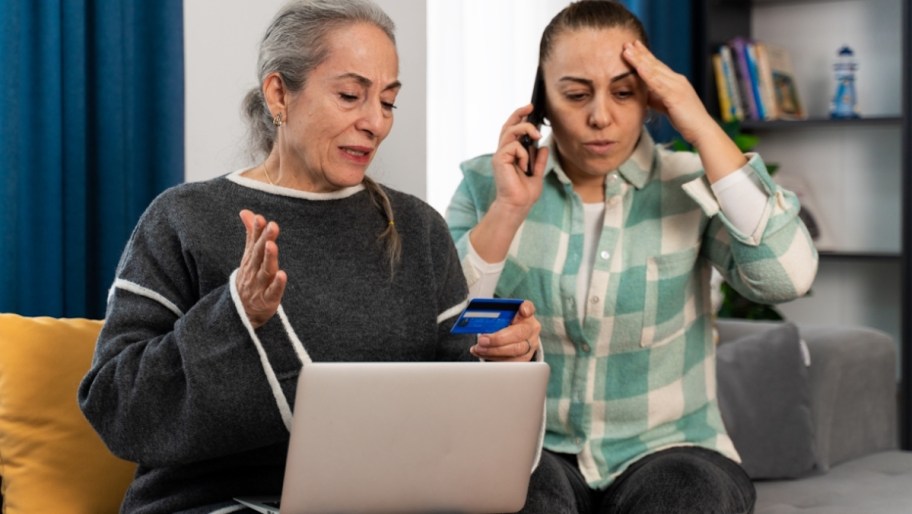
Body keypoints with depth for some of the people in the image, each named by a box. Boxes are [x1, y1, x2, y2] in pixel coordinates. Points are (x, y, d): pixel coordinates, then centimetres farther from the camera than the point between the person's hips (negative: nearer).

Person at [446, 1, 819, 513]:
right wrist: (507, 211, -15)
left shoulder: (691, 186, 0)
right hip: (531, 450, 0)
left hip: (668, 450, 1)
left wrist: (704, 130, -15)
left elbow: (786, 278, -18)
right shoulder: (486, 184, 2)